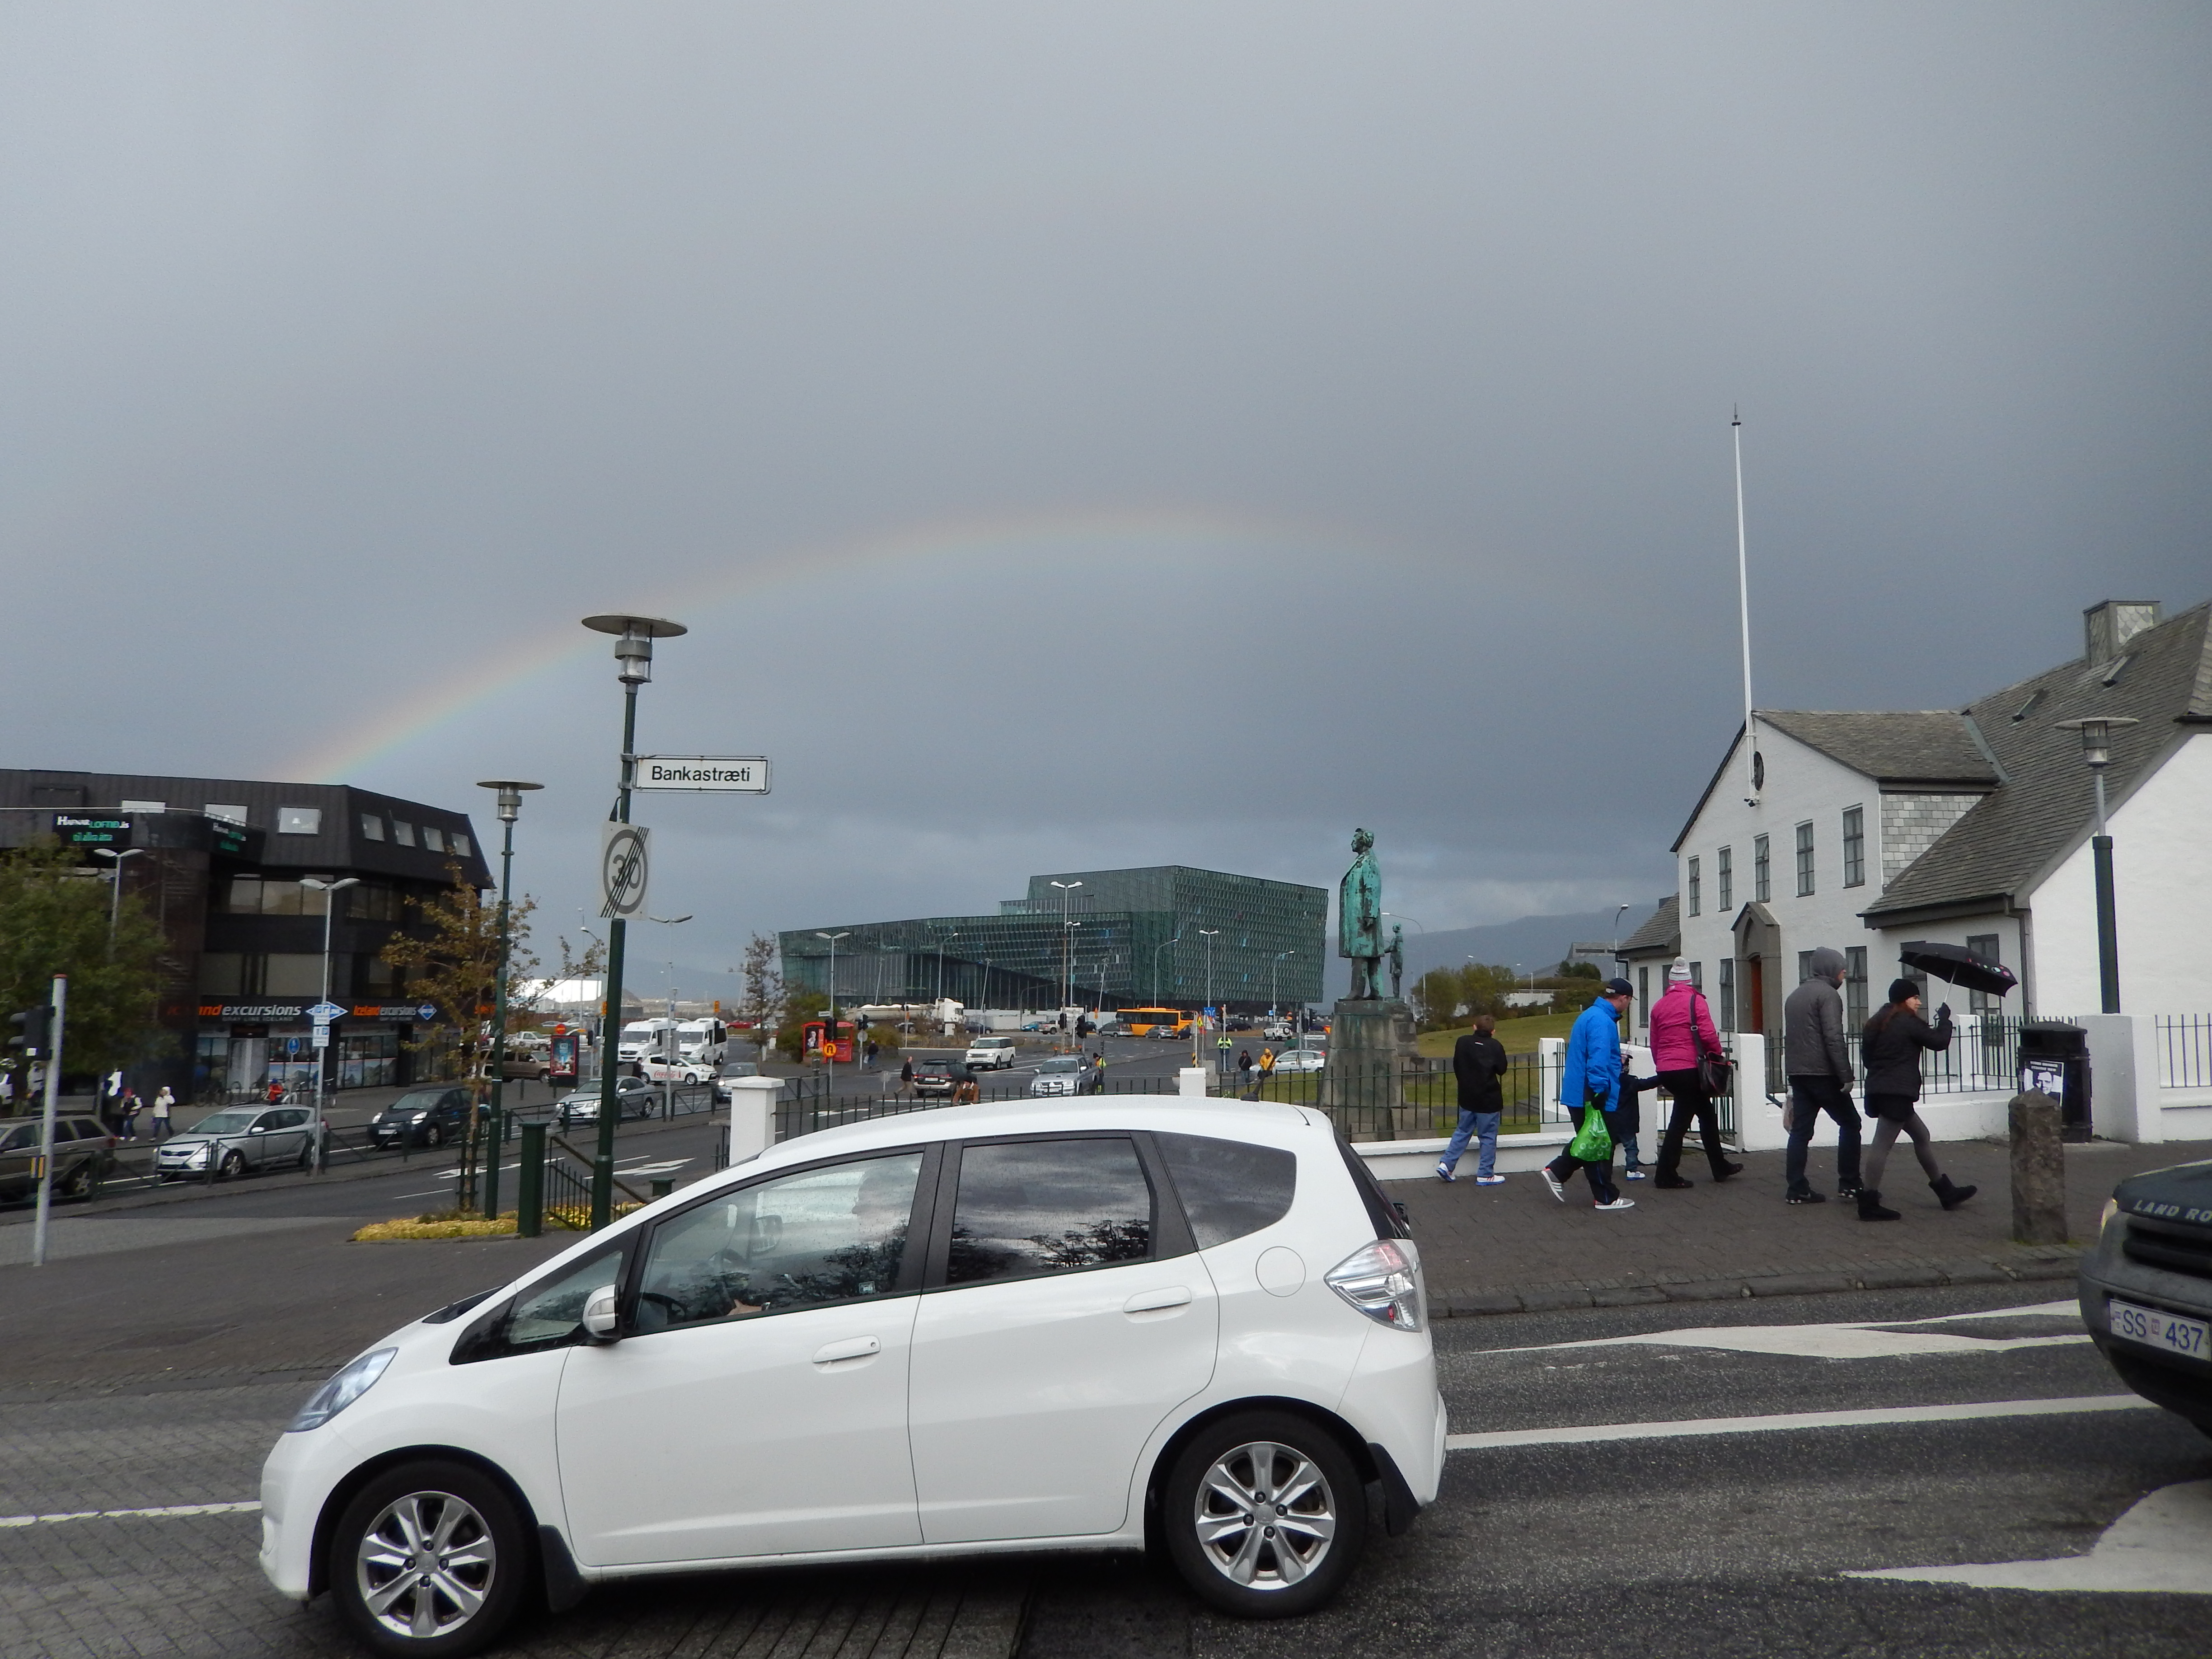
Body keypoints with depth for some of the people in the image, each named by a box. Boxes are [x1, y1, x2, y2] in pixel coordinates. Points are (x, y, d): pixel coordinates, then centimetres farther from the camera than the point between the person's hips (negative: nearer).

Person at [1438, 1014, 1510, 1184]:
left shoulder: (1462, 1042, -2)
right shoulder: (1495, 1046, -12)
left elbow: (1456, 1067, 7)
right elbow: (1502, 1070, -3)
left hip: (1467, 1098, 4)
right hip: (1489, 1099, -4)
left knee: (1463, 1132, 16)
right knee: (1488, 1137, 5)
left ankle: (1446, 1164, 8)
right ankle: (1485, 1175, 8)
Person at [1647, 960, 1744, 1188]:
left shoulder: (1659, 1006, 14)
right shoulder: (1695, 1001, -4)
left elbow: (1654, 1044, 15)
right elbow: (1708, 1035, -11)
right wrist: (1717, 1057, 4)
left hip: (1666, 1070, 7)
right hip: (1689, 1068, -7)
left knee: (1706, 1114, 18)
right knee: (1680, 1120, -2)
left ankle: (1720, 1167, 26)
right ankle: (1667, 1175, -2)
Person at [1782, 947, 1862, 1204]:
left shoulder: (1795, 996, 19)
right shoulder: (1828, 994, -9)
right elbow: (1834, 1038, -18)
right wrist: (1846, 1075, -18)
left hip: (1797, 1074, 8)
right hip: (1822, 1074, -7)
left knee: (1800, 1130, 6)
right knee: (1849, 1123, 5)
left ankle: (1796, 1188, 3)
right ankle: (1849, 1184, 5)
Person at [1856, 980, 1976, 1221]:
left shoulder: (1878, 1023, 16)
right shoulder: (1909, 1022, -9)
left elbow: (1867, 1052, 18)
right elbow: (1939, 1041, -5)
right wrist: (1944, 1019, 11)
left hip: (1878, 1090, 10)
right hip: (1896, 1092, -10)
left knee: (1921, 1136, 19)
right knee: (1883, 1145, -10)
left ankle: (1946, 1192, 28)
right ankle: (1869, 1204, -11)